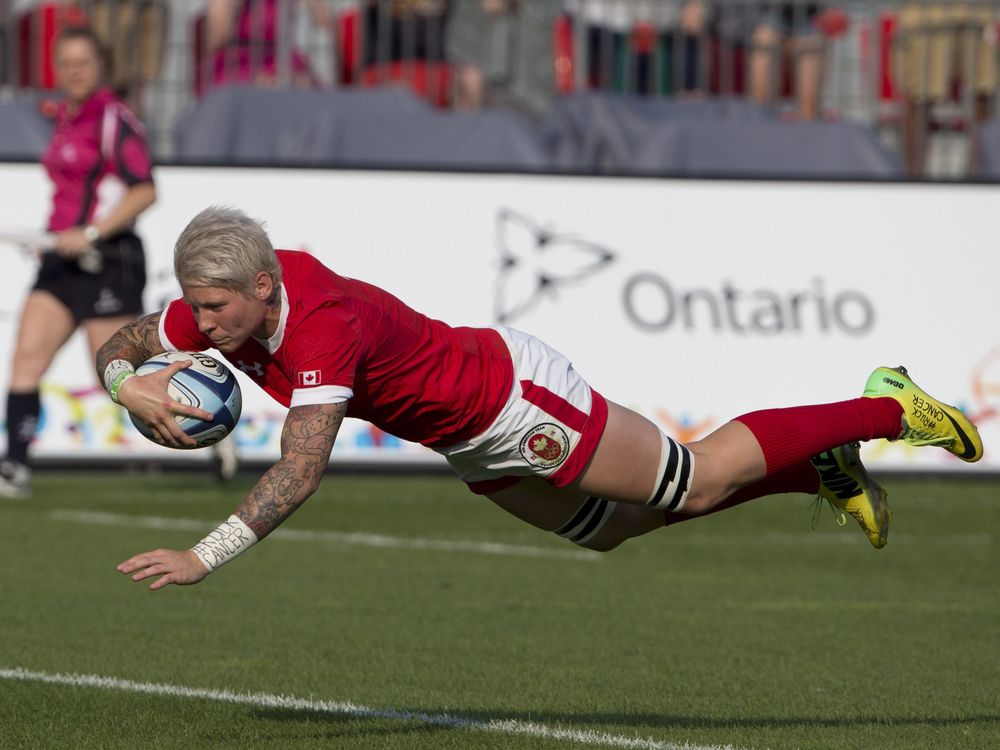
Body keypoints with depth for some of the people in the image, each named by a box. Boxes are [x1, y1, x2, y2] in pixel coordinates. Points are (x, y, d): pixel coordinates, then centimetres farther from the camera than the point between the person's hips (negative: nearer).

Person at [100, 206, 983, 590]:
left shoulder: (321, 330, -38)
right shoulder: (222, 304, -15)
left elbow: (299, 475, -46)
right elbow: (116, 346, -1)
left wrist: (203, 557, -52)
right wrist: (134, 388, -25)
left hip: (516, 401, -9)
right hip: (474, 445, 9)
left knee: (700, 479, 4)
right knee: (613, 527, 25)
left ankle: (886, 409, 21)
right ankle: (824, 467, 37)